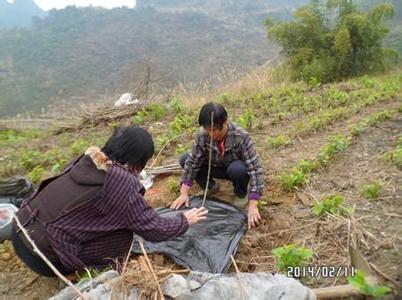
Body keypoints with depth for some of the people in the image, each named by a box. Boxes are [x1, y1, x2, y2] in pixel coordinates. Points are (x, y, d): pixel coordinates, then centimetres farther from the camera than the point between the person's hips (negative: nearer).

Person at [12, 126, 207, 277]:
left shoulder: (90, 158, 0)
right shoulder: (123, 183, -20)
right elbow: (154, 230, -10)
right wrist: (185, 221, 7)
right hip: (41, 253, -7)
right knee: (123, 236, -2)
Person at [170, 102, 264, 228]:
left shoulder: (241, 137, -33)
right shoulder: (203, 136, -24)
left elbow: (255, 169, -35)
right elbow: (193, 162, -18)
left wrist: (252, 206, -40)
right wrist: (184, 193, -24)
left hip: (236, 169, -3)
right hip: (217, 167, 3)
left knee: (238, 169, -39)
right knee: (185, 160, -16)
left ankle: (241, 194, -4)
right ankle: (211, 186, 8)